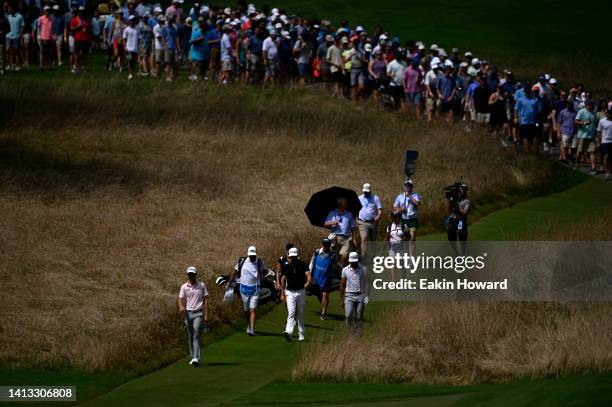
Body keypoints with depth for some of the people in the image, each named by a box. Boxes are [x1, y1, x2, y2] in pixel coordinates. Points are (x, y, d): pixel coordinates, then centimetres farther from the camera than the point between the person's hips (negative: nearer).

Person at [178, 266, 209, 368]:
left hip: (198, 313, -2)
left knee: (196, 336, -14)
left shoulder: (201, 285, 5)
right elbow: (180, 300, -1)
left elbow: (205, 300, 6)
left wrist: (206, 315, 0)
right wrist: (181, 307, -26)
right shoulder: (184, 287, 6)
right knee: (190, 337, 8)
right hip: (188, 313, 2)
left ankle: (196, 358, -22)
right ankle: (193, 357, 20)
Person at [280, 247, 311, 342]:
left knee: (300, 314, 9)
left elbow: (308, 274, -17)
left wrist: (308, 283, -39)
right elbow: (283, 280, 11)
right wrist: (282, 294, 11)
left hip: (301, 291, 0)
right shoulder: (286, 266, 4)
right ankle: (288, 332, -29)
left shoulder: (302, 265, -3)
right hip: (289, 292, 0)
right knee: (291, 312, -15)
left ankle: (301, 335, 17)